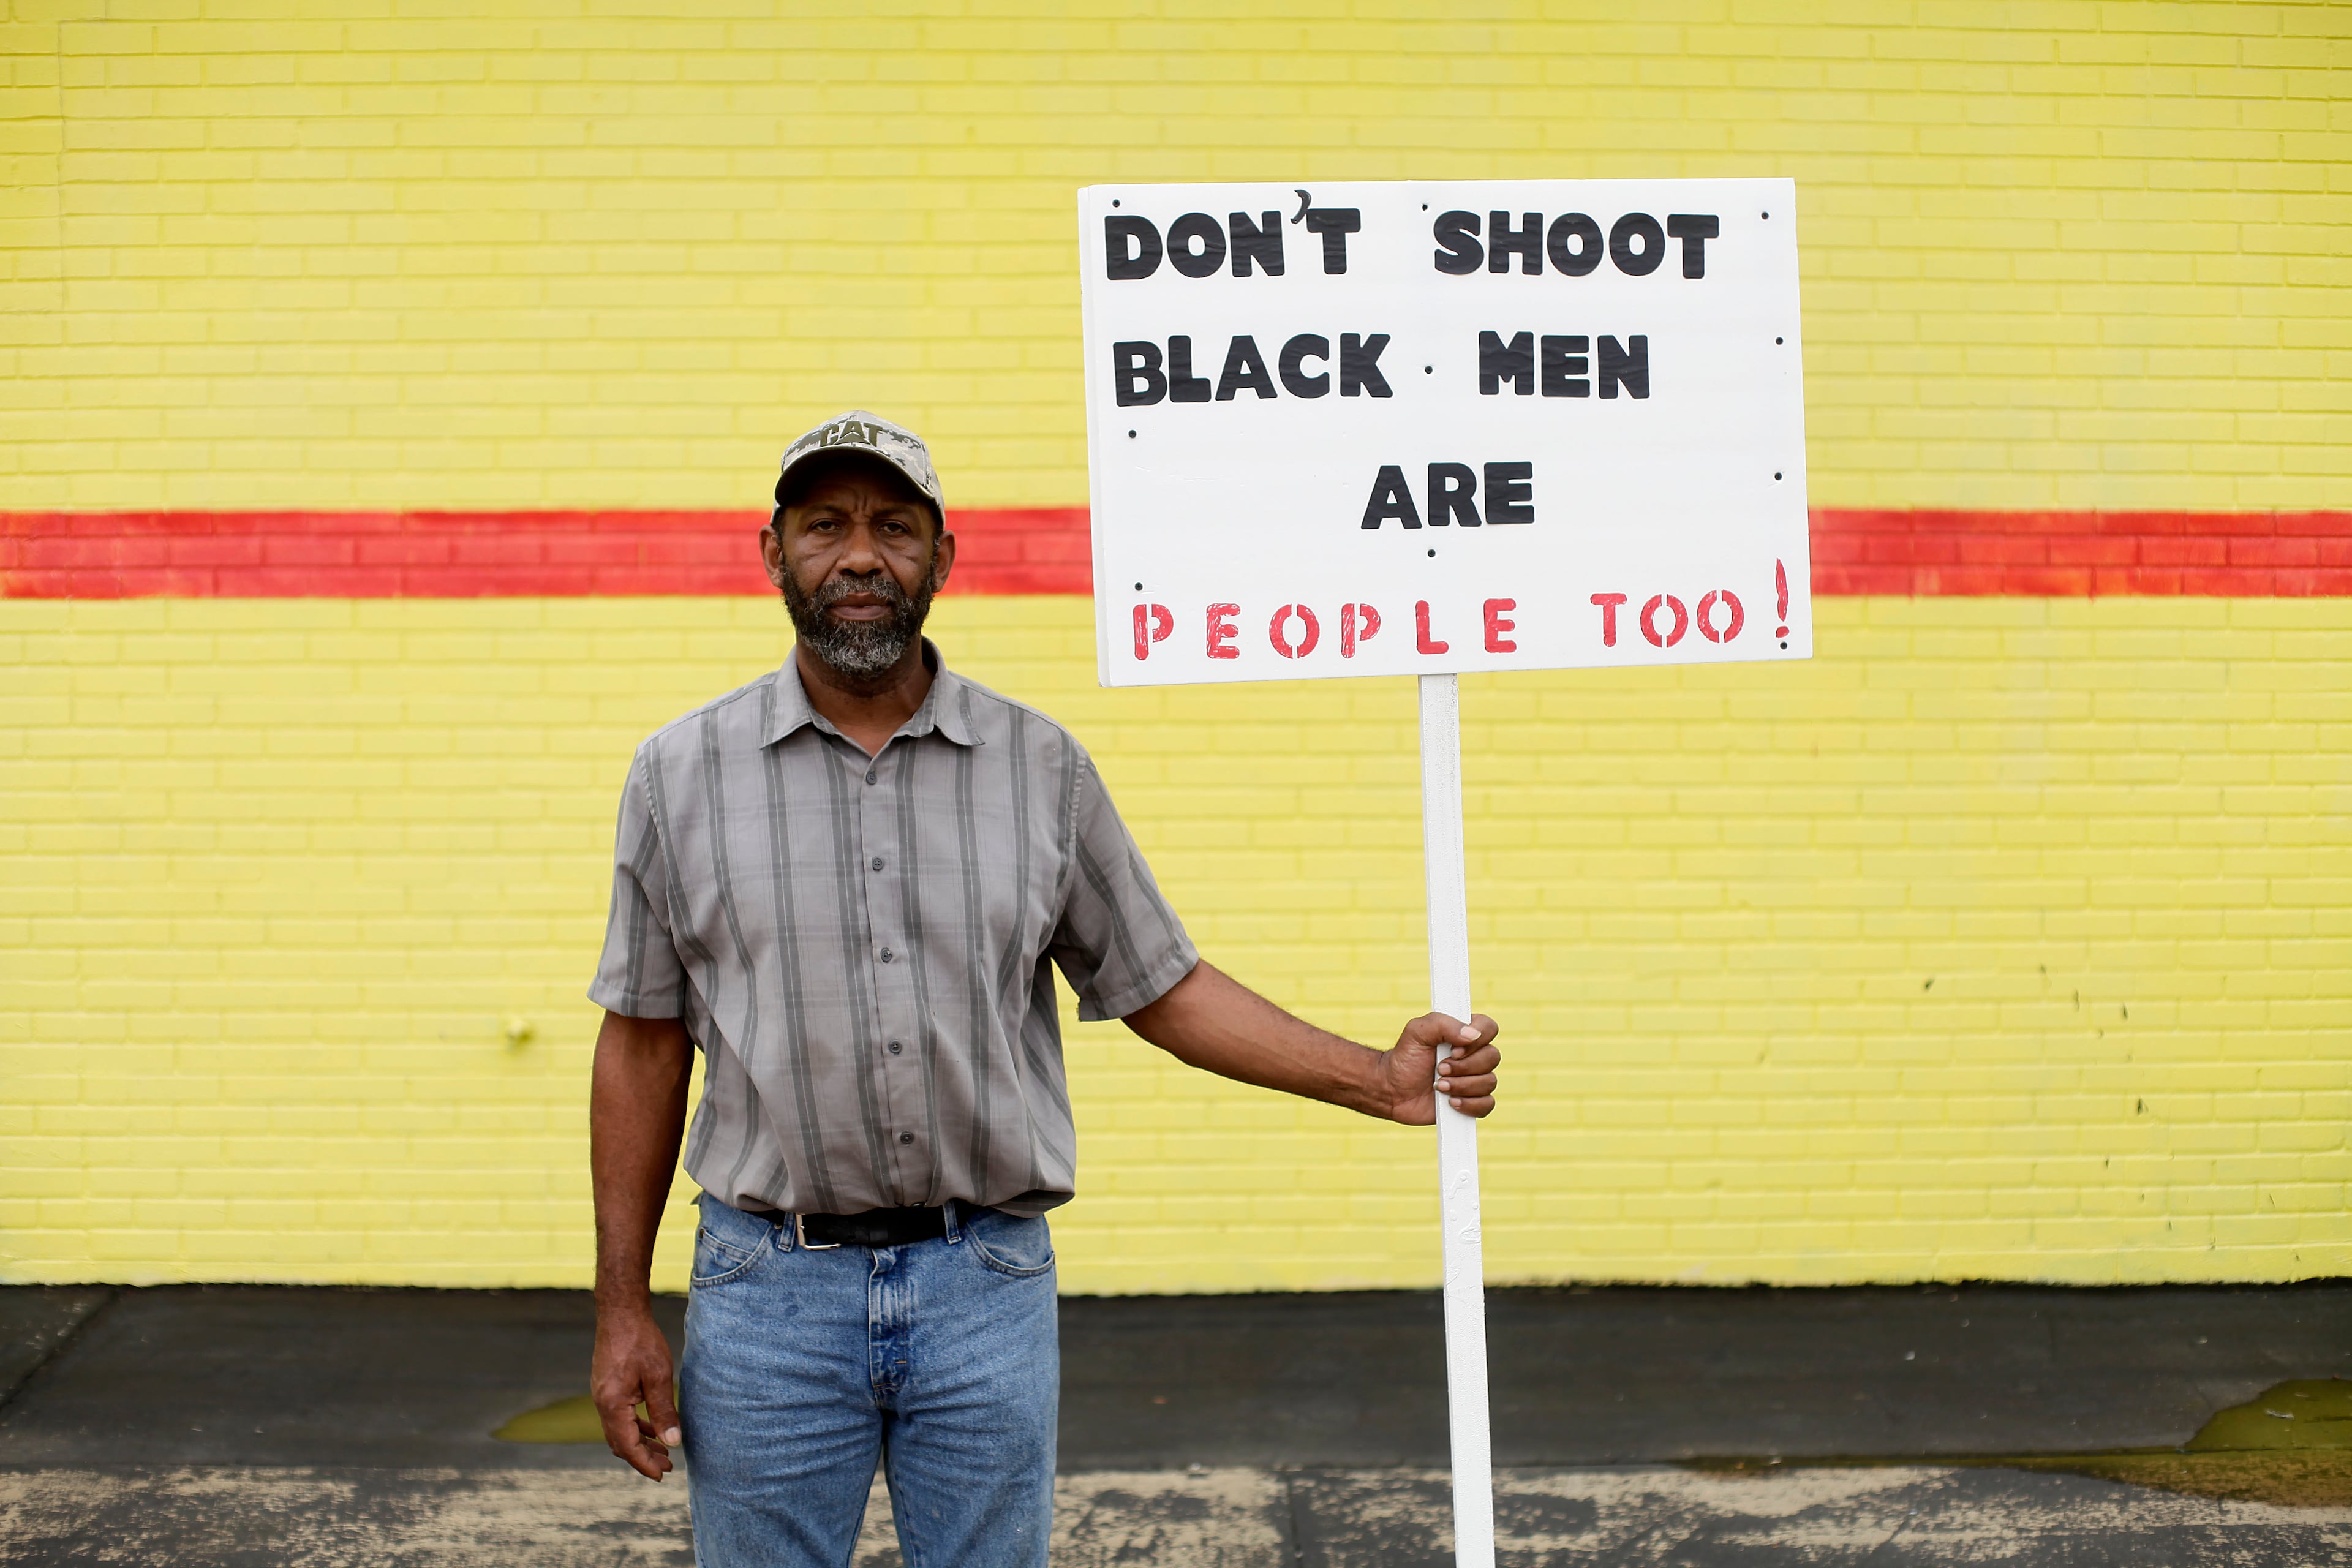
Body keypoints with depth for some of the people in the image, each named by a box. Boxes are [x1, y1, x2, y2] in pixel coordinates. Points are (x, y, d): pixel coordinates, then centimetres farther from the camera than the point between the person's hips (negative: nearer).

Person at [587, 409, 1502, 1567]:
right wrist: (622, 1308, 2)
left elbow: (1163, 990, 6)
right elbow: (644, 1046, 4)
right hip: (769, 1289, 0)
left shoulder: (1042, 766, 2)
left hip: (989, 1287, 1)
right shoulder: (682, 774, 1)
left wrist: (1385, 1081, -3)